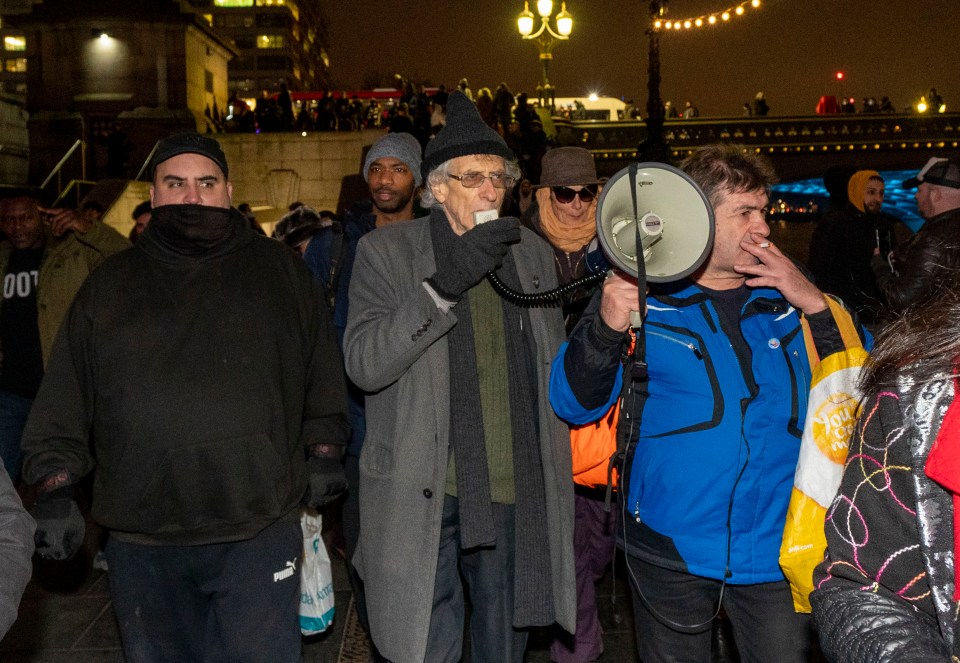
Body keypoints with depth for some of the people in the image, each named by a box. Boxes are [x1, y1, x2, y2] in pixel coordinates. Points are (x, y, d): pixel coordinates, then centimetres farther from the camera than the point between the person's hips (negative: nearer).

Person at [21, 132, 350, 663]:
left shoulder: (280, 272, 6)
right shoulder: (109, 287, 9)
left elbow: (323, 376, 11)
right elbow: (62, 407, 11)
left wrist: (323, 451, 5)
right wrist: (54, 491, 5)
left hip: (260, 531, -2)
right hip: (140, 543, 2)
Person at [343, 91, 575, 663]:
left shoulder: (533, 252, 9)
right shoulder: (387, 251, -4)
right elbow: (364, 364, -16)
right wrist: (444, 282, -26)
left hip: (516, 494, 4)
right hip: (424, 497, -3)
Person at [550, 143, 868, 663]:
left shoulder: (788, 296, 4)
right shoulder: (643, 295, -6)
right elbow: (574, 404, -9)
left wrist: (817, 307, -13)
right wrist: (607, 327, -27)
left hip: (775, 549, 2)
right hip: (671, 549, -2)